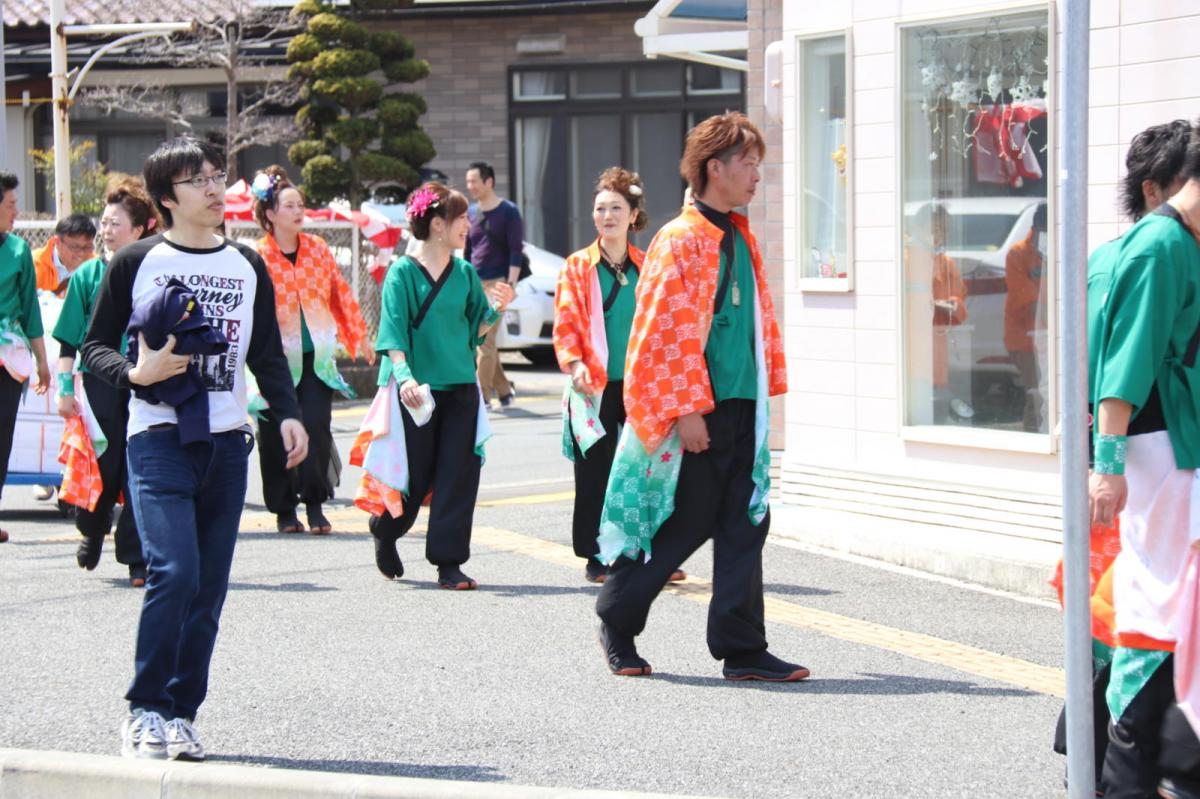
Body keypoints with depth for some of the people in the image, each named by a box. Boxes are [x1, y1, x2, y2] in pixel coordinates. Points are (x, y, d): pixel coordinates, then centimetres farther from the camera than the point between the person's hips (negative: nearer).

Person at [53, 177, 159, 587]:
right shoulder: (88, 275, 4)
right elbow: (69, 340, 6)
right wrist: (65, 388, -1)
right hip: (101, 383, 0)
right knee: (102, 467, 2)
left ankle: (137, 557, 3)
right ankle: (92, 529, 30)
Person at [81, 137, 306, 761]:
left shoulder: (248, 267, 14)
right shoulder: (136, 264, 2)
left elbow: (267, 354, 20)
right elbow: (94, 345, 5)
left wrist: (288, 413, 4)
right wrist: (134, 374, -15)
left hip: (226, 444, 4)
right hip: (158, 440, -4)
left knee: (209, 587, 3)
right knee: (174, 570, -19)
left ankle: (181, 715, 12)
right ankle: (145, 710, -7)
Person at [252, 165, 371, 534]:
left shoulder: (317, 248, 7)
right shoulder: (257, 257, -7)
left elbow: (341, 294, 14)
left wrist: (359, 338, 16)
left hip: (316, 356, 3)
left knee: (317, 426, -9)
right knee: (276, 435, 3)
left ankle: (314, 504, -1)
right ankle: (284, 509, 16)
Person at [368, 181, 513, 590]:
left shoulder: (465, 273, 9)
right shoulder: (403, 273, -5)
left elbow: (474, 329, 14)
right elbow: (393, 333, -11)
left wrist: (496, 309, -4)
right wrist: (404, 376, -25)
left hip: (460, 388, 4)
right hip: (417, 390, -4)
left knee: (459, 475, -2)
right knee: (413, 476, 4)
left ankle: (449, 563, 3)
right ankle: (384, 534, 33)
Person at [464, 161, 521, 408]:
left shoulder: (508, 211, -4)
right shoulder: (472, 213, 13)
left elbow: (516, 251, -7)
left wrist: (510, 284, -16)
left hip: (496, 283, -6)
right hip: (474, 284, 6)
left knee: (485, 340, -12)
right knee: (481, 340, 7)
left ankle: (482, 395, -11)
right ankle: (504, 391, 18)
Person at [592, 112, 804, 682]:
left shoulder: (740, 240, 15)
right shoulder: (679, 241, -11)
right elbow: (666, 331, -15)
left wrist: (765, 389, 18)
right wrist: (686, 410, -18)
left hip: (740, 408, 8)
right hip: (695, 410, -8)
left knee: (745, 525, 2)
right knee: (684, 524, 0)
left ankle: (743, 649, 3)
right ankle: (616, 623, 19)